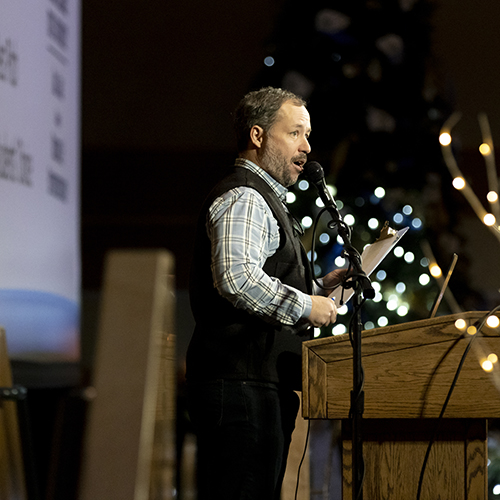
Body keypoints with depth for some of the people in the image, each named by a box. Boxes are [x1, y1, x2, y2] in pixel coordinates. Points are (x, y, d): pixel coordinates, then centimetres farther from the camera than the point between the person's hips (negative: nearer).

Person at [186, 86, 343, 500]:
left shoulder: (265, 201, 26)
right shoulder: (242, 199, -8)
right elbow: (237, 278, -24)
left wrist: (320, 288, 20)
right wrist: (305, 306, -15)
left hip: (263, 386, 11)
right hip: (241, 386, -11)